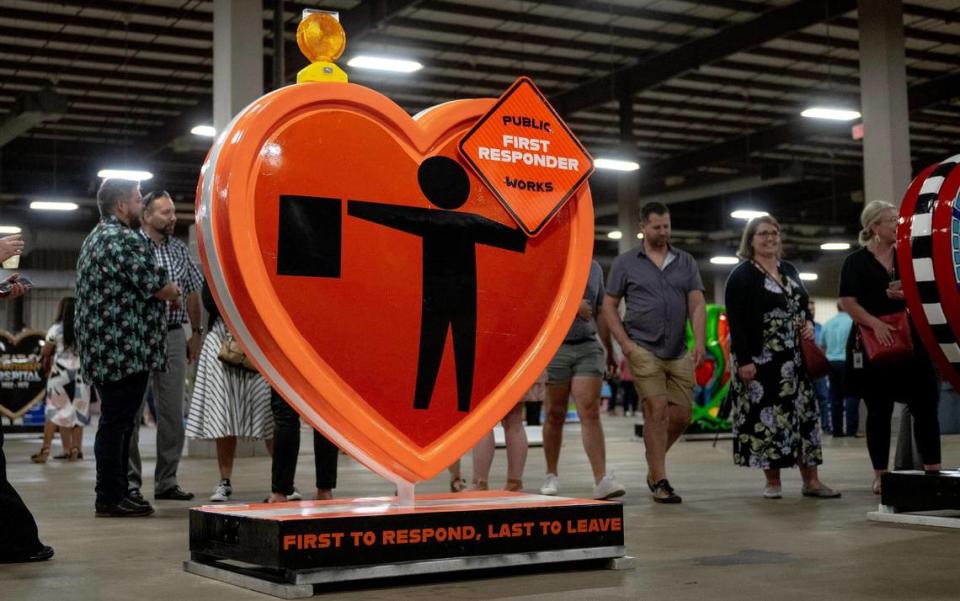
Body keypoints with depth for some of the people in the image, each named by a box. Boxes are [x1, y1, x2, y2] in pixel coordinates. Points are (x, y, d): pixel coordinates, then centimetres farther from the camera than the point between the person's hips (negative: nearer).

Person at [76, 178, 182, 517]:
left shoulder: (96, 238, 20)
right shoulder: (122, 239, -14)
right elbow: (154, 284, -17)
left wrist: (164, 291, 14)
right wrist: (173, 293, 4)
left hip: (104, 350, 10)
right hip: (125, 348, -10)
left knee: (117, 422, 14)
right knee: (117, 423, -6)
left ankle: (116, 494, 20)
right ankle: (111, 499, -1)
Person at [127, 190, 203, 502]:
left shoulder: (180, 250, 13)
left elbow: (192, 292, 20)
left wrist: (196, 333, 17)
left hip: (173, 337, 5)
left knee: (172, 413, 7)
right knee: (132, 412, -1)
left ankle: (166, 482, 14)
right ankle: (130, 483, 6)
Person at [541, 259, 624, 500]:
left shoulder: (594, 268, 15)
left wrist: (610, 350, 19)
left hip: (588, 347, 2)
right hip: (554, 347, -2)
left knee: (590, 413, -10)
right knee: (555, 416, 6)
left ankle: (601, 480, -15)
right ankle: (551, 475, 22)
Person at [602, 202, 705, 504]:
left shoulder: (686, 262, 10)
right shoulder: (625, 263, 3)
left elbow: (697, 304, 3)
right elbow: (609, 305, 4)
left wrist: (700, 342, -11)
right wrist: (625, 343, -7)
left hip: (679, 353, 4)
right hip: (644, 351, -3)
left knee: (682, 414, 3)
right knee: (658, 411, -10)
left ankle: (653, 466, 26)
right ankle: (659, 482, -2)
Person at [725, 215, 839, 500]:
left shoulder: (789, 270, 15)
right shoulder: (741, 276, -5)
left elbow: (804, 305, 24)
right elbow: (736, 322, -11)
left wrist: (809, 324, 1)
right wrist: (744, 360, -18)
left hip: (794, 358, 6)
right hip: (761, 358, -6)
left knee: (804, 412, 5)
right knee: (766, 415, -3)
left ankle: (810, 479, 10)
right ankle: (773, 481, 6)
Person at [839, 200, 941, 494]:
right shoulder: (856, 261, -3)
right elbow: (848, 303, -10)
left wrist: (907, 294, -7)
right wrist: (876, 323, -23)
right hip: (873, 343, -4)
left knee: (925, 404, 0)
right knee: (879, 410, 2)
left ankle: (933, 470, 8)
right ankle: (880, 475, 10)